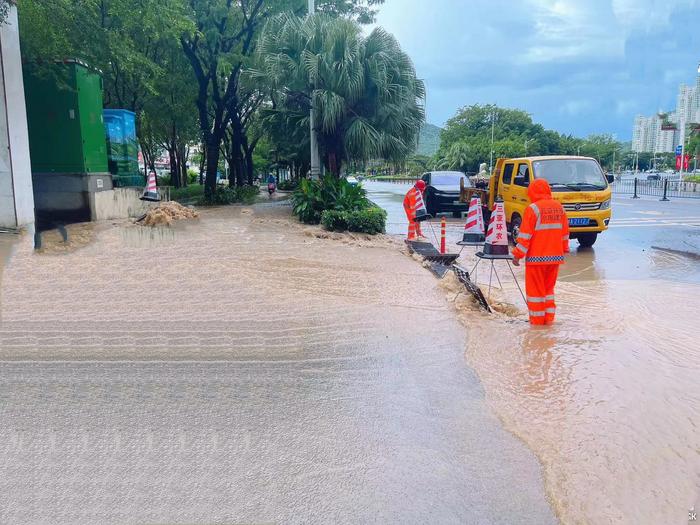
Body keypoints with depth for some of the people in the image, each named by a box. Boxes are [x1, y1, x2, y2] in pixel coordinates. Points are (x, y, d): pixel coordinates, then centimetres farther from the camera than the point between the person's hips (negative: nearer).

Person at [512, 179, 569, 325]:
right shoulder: (559, 207, 7)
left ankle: (537, 318, 9)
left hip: (537, 256, -6)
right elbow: (565, 232, 14)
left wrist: (518, 254, -9)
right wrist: (564, 249, 26)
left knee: (535, 288, 5)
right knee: (549, 287, 18)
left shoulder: (533, 209, -12)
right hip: (555, 256, 6)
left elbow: (525, 235, -13)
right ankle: (549, 317, 19)